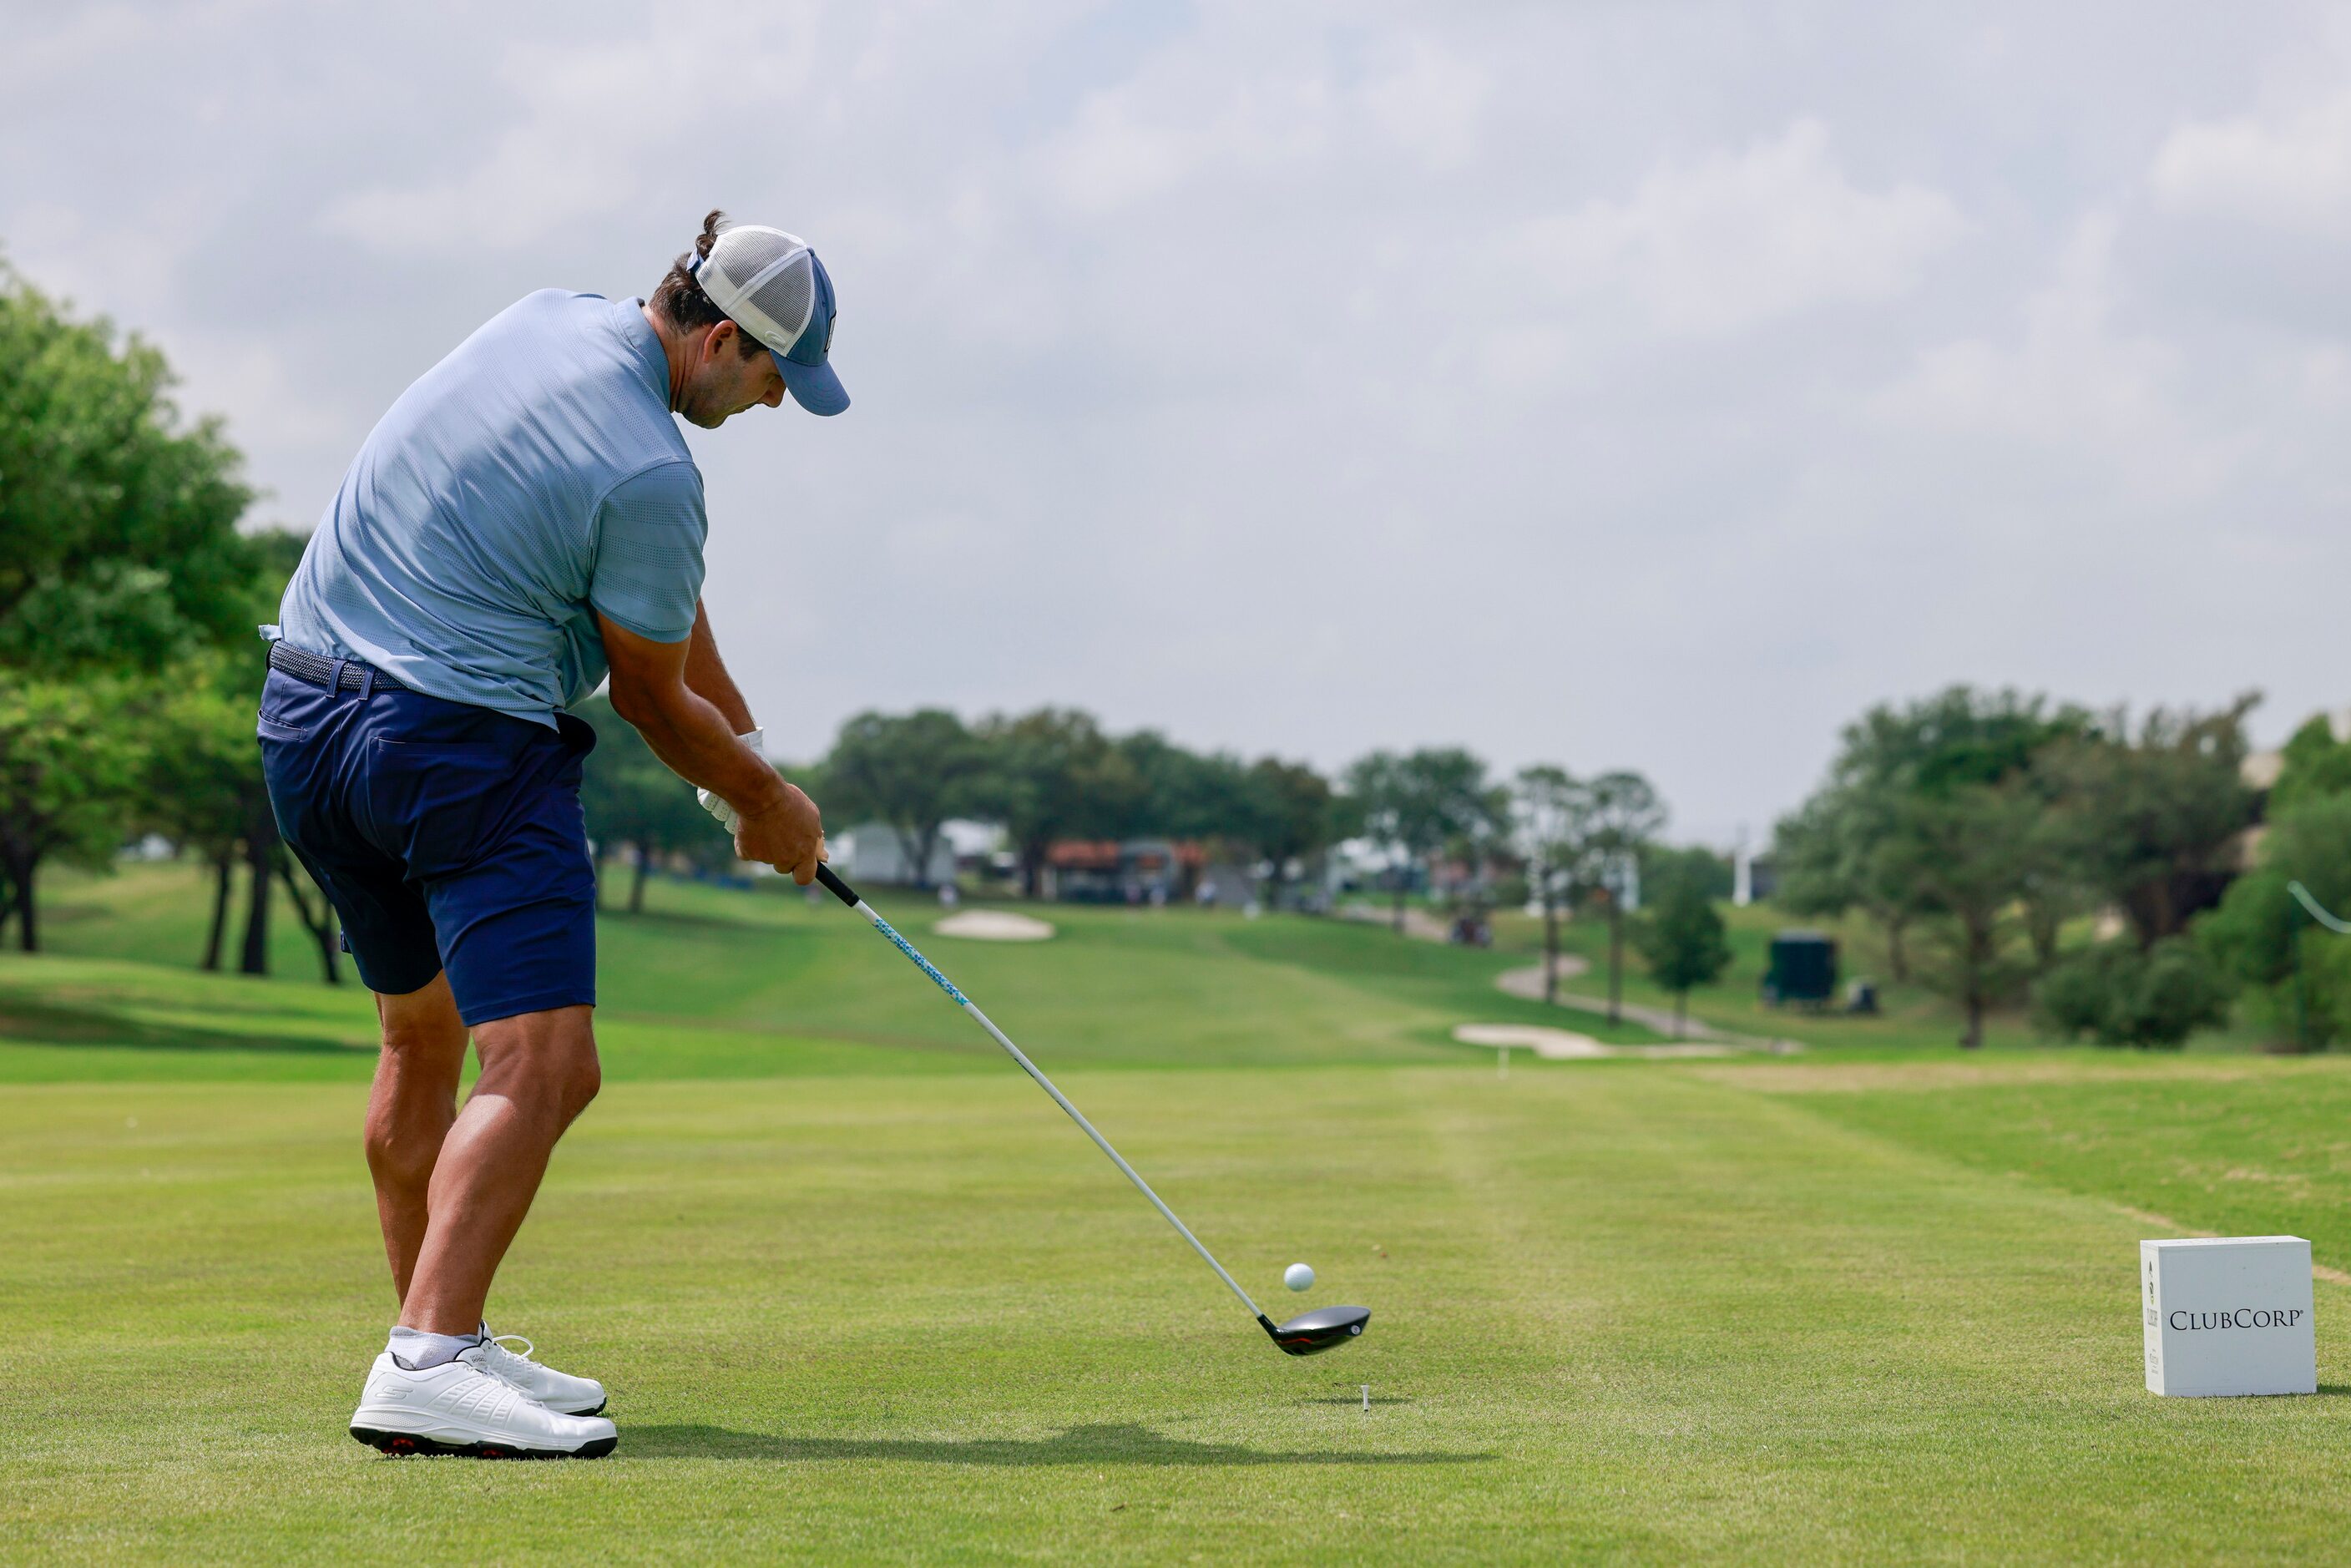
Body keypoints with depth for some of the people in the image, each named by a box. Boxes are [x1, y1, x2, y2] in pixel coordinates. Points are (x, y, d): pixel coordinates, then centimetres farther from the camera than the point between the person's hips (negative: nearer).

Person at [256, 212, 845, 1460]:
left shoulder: (546, 320, 10)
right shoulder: (652, 474, -17)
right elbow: (648, 697, -1)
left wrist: (746, 739, 23)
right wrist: (768, 803, 16)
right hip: (462, 739, -10)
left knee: (421, 1039, 22)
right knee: (542, 1064, -16)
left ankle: (441, 1342, 29)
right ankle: (427, 1368, -30)